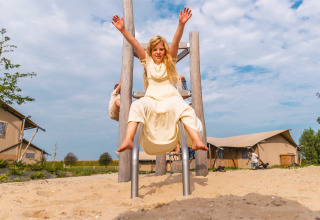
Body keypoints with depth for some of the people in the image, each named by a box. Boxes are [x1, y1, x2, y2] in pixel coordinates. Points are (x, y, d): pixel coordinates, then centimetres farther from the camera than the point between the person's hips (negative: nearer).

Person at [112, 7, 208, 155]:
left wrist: (181, 24, -14)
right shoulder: (147, 62, 19)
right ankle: (128, 140, -44)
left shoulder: (170, 62, 16)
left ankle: (196, 141, -45)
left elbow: (176, 42, 0)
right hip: (151, 99, 0)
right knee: (136, 106, -32)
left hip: (170, 97, 0)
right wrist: (122, 29, -2)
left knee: (185, 109, -32)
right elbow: (135, 44, 8)